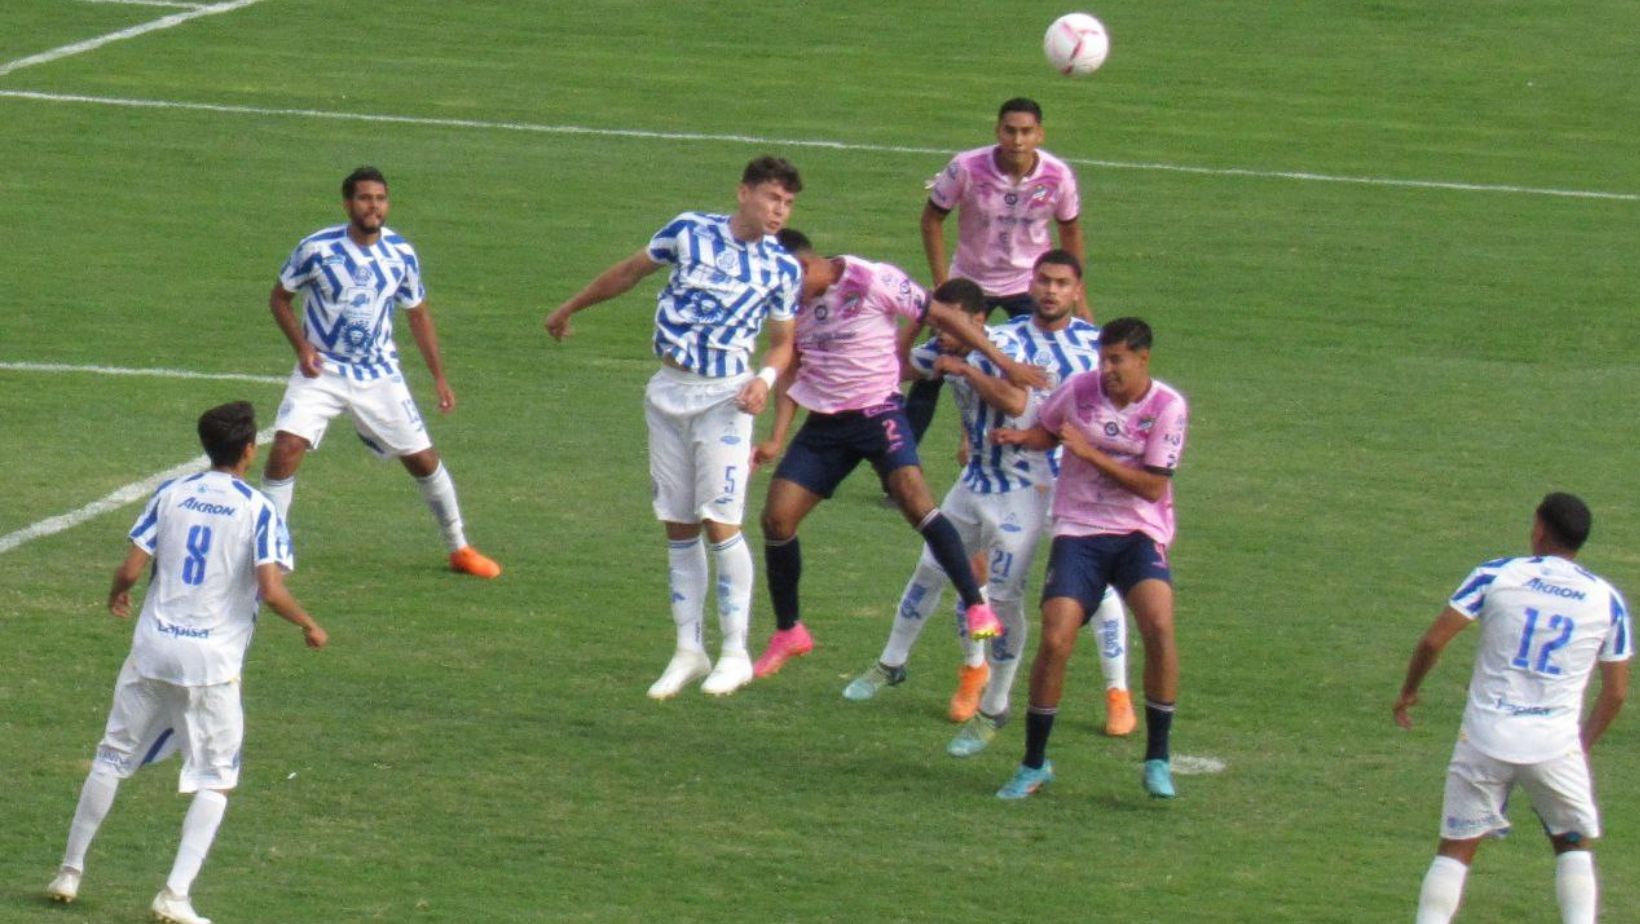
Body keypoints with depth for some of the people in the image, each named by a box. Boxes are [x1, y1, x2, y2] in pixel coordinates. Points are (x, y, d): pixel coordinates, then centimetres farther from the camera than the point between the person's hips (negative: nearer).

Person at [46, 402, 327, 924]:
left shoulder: (170, 496, 4)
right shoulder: (258, 511, -5)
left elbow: (131, 569, 1)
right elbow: (271, 591, -14)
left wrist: (117, 596, 23)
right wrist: (309, 626, 3)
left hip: (152, 652, 3)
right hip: (213, 665, -3)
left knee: (111, 759, 17)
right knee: (216, 782, 7)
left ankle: (70, 872, 22)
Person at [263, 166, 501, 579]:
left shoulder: (401, 254, -4)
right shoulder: (317, 248, -13)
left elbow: (418, 314, 10)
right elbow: (280, 297, 1)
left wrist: (439, 376, 7)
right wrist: (302, 347, -14)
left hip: (379, 375, 2)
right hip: (321, 371, -2)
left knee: (423, 459, 4)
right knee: (287, 447, -22)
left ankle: (459, 548, 24)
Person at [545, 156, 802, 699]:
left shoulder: (782, 268, 1)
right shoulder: (691, 232, 0)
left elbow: (783, 342, 10)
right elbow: (630, 272, 14)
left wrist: (766, 379, -11)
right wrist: (570, 309, 24)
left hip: (726, 397, -2)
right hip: (669, 391, 2)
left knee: (720, 523, -11)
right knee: (678, 527, 4)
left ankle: (736, 653, -2)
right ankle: (689, 651, 11)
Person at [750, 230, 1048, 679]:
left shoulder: (873, 281, -14)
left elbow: (942, 314, -7)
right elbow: (794, 372, 11)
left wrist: (1002, 361, -6)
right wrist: (776, 439, -1)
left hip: (877, 411, -6)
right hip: (824, 421, 6)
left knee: (912, 493, -29)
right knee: (777, 517, -2)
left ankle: (977, 608, -30)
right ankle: (788, 633, 17)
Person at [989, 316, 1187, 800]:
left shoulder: (1167, 406, -8)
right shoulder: (1079, 389, -1)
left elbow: (1153, 486, -12)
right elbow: (1046, 432, 19)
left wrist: (1090, 452, -18)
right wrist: (1019, 437, -5)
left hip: (1139, 532, -2)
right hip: (1078, 530, 2)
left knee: (1159, 624, -26)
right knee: (1055, 641, -13)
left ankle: (1158, 760, -11)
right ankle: (1034, 765, 6)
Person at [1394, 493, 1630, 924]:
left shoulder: (1496, 575, -1)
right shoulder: (1607, 600, 4)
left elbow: (1433, 641, -4)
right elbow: (1615, 692, 7)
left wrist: (1408, 691, 14)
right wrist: (1584, 743, 22)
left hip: (1486, 738, -1)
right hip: (1556, 744, 1)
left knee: (1455, 848, 8)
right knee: (1575, 844, 19)